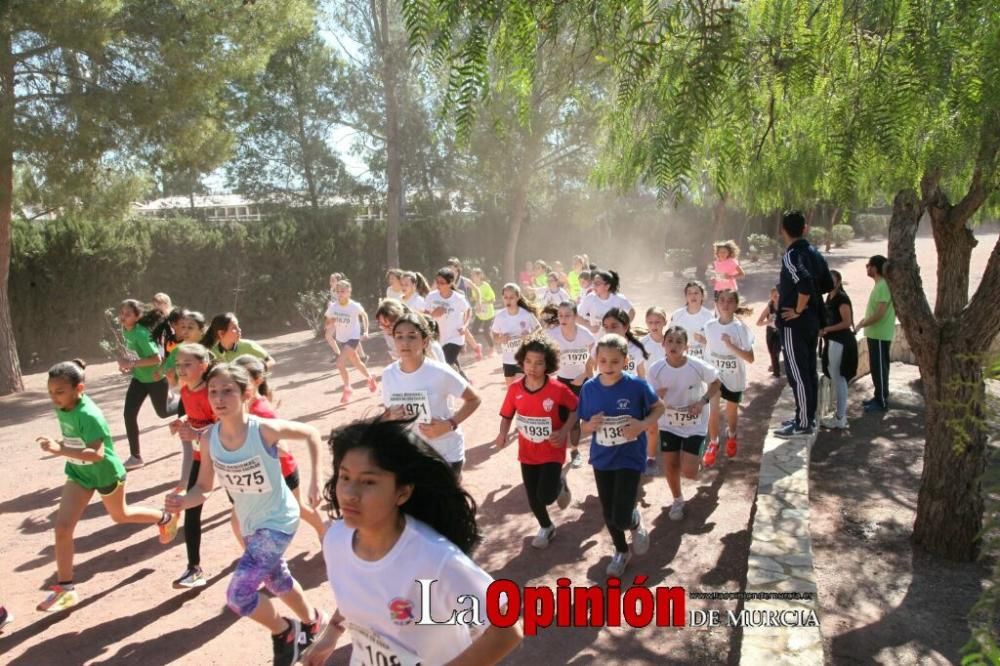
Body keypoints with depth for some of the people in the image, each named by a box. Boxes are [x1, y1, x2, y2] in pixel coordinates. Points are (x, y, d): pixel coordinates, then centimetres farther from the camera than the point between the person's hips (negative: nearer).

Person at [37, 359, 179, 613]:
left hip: (106, 473, -6)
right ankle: (65, 588, 8)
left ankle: (165, 518, 49)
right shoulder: (62, 408, -9)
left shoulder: (89, 415, -33)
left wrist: (61, 450, -48)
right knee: (62, 527, -3)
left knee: (120, 515, 20)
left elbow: (97, 453, -41)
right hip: (78, 472, 6)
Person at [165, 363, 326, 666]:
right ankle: (313, 623, 54)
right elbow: (204, 487, -3)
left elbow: (311, 434, -12)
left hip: (278, 521, -6)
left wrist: (315, 480, -14)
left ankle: (284, 631, 17)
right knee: (277, 581, 26)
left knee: (238, 595, -13)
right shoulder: (209, 439, -14)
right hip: (250, 525, 6)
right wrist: (184, 501, -25)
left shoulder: (265, 429, -27)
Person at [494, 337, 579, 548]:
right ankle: (546, 527, 44)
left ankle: (560, 484, 27)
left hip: (552, 451, -3)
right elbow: (507, 415, 0)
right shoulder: (514, 389, -13)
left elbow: (576, 409, -6)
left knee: (546, 496, -10)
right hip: (527, 452, 3)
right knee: (533, 498, 14)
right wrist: (503, 433, -19)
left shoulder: (558, 389, -20)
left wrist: (564, 432, -18)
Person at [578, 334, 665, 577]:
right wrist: (591, 425, -22)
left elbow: (659, 407, 0)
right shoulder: (589, 388, -9)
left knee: (622, 518, -10)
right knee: (608, 514, 17)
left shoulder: (636, 385, -16)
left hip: (630, 458, -3)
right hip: (602, 459, 3)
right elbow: (583, 427, 1)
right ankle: (621, 552, 45)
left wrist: (643, 425, -17)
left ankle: (636, 522, 28)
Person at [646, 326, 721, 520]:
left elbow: (716, 383, -3)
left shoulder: (698, 366, -22)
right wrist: (657, 398, -30)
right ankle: (678, 500, 37)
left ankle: (698, 455, 28)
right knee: (670, 466, 9)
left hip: (695, 425, -2)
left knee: (689, 472, -8)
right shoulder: (656, 369, -17)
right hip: (668, 424, 2)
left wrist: (703, 401, -18)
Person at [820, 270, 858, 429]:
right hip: (832, 341, 10)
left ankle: (840, 419, 0)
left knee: (838, 379, -5)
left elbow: (846, 322, -19)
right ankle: (840, 413, 23)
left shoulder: (842, 298, -14)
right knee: (835, 378, 14)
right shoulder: (829, 297, 15)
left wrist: (825, 330, -18)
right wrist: (822, 329, 8)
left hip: (840, 342, -10)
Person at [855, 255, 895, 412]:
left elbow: (880, 313, -24)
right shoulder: (880, 285, 11)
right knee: (877, 367, 16)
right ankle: (879, 397, 25)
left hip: (880, 335, -10)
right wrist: (866, 320, 11)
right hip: (876, 333, 10)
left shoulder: (883, 286, -20)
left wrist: (862, 324, -14)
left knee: (879, 368, -3)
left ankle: (882, 402, 4)